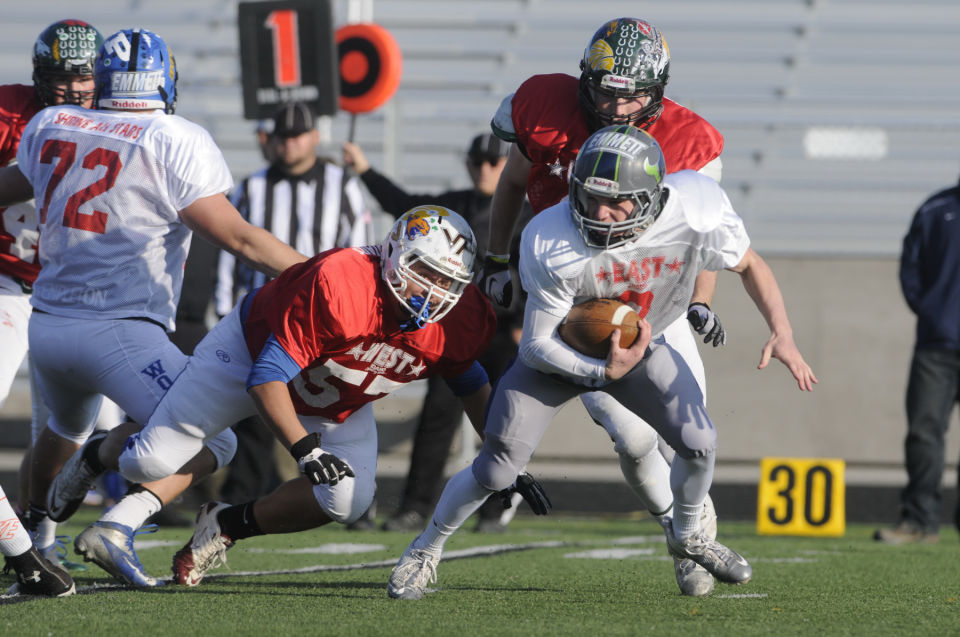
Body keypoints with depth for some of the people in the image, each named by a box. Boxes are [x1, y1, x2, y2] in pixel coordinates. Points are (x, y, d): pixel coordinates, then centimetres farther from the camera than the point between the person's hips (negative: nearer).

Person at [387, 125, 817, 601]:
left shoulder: (695, 213, -31)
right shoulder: (551, 245, -37)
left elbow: (748, 265, -9)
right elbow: (538, 344, -24)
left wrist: (782, 333, -21)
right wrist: (603, 372, -36)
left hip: (641, 346, 3)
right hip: (561, 352, -3)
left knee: (699, 442, -9)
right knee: (497, 469, -9)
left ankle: (686, 534, 25)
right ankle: (426, 550, 17)